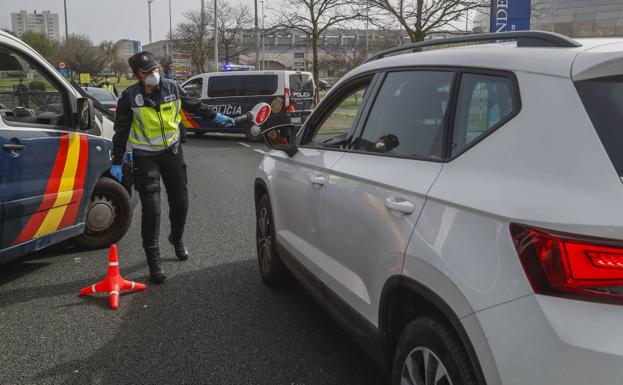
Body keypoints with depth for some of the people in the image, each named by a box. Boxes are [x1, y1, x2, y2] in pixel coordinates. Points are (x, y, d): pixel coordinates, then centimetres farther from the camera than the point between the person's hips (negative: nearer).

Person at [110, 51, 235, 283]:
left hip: (172, 151, 4)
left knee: (180, 201, 10)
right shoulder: (130, 97, -12)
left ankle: (177, 239, 39)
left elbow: (193, 105, 14)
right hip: (145, 157, -3)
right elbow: (121, 131, -5)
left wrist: (215, 117, 14)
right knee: (151, 208, -9)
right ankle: (153, 259, 2)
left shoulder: (171, 88, -5)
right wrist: (117, 163, -4)